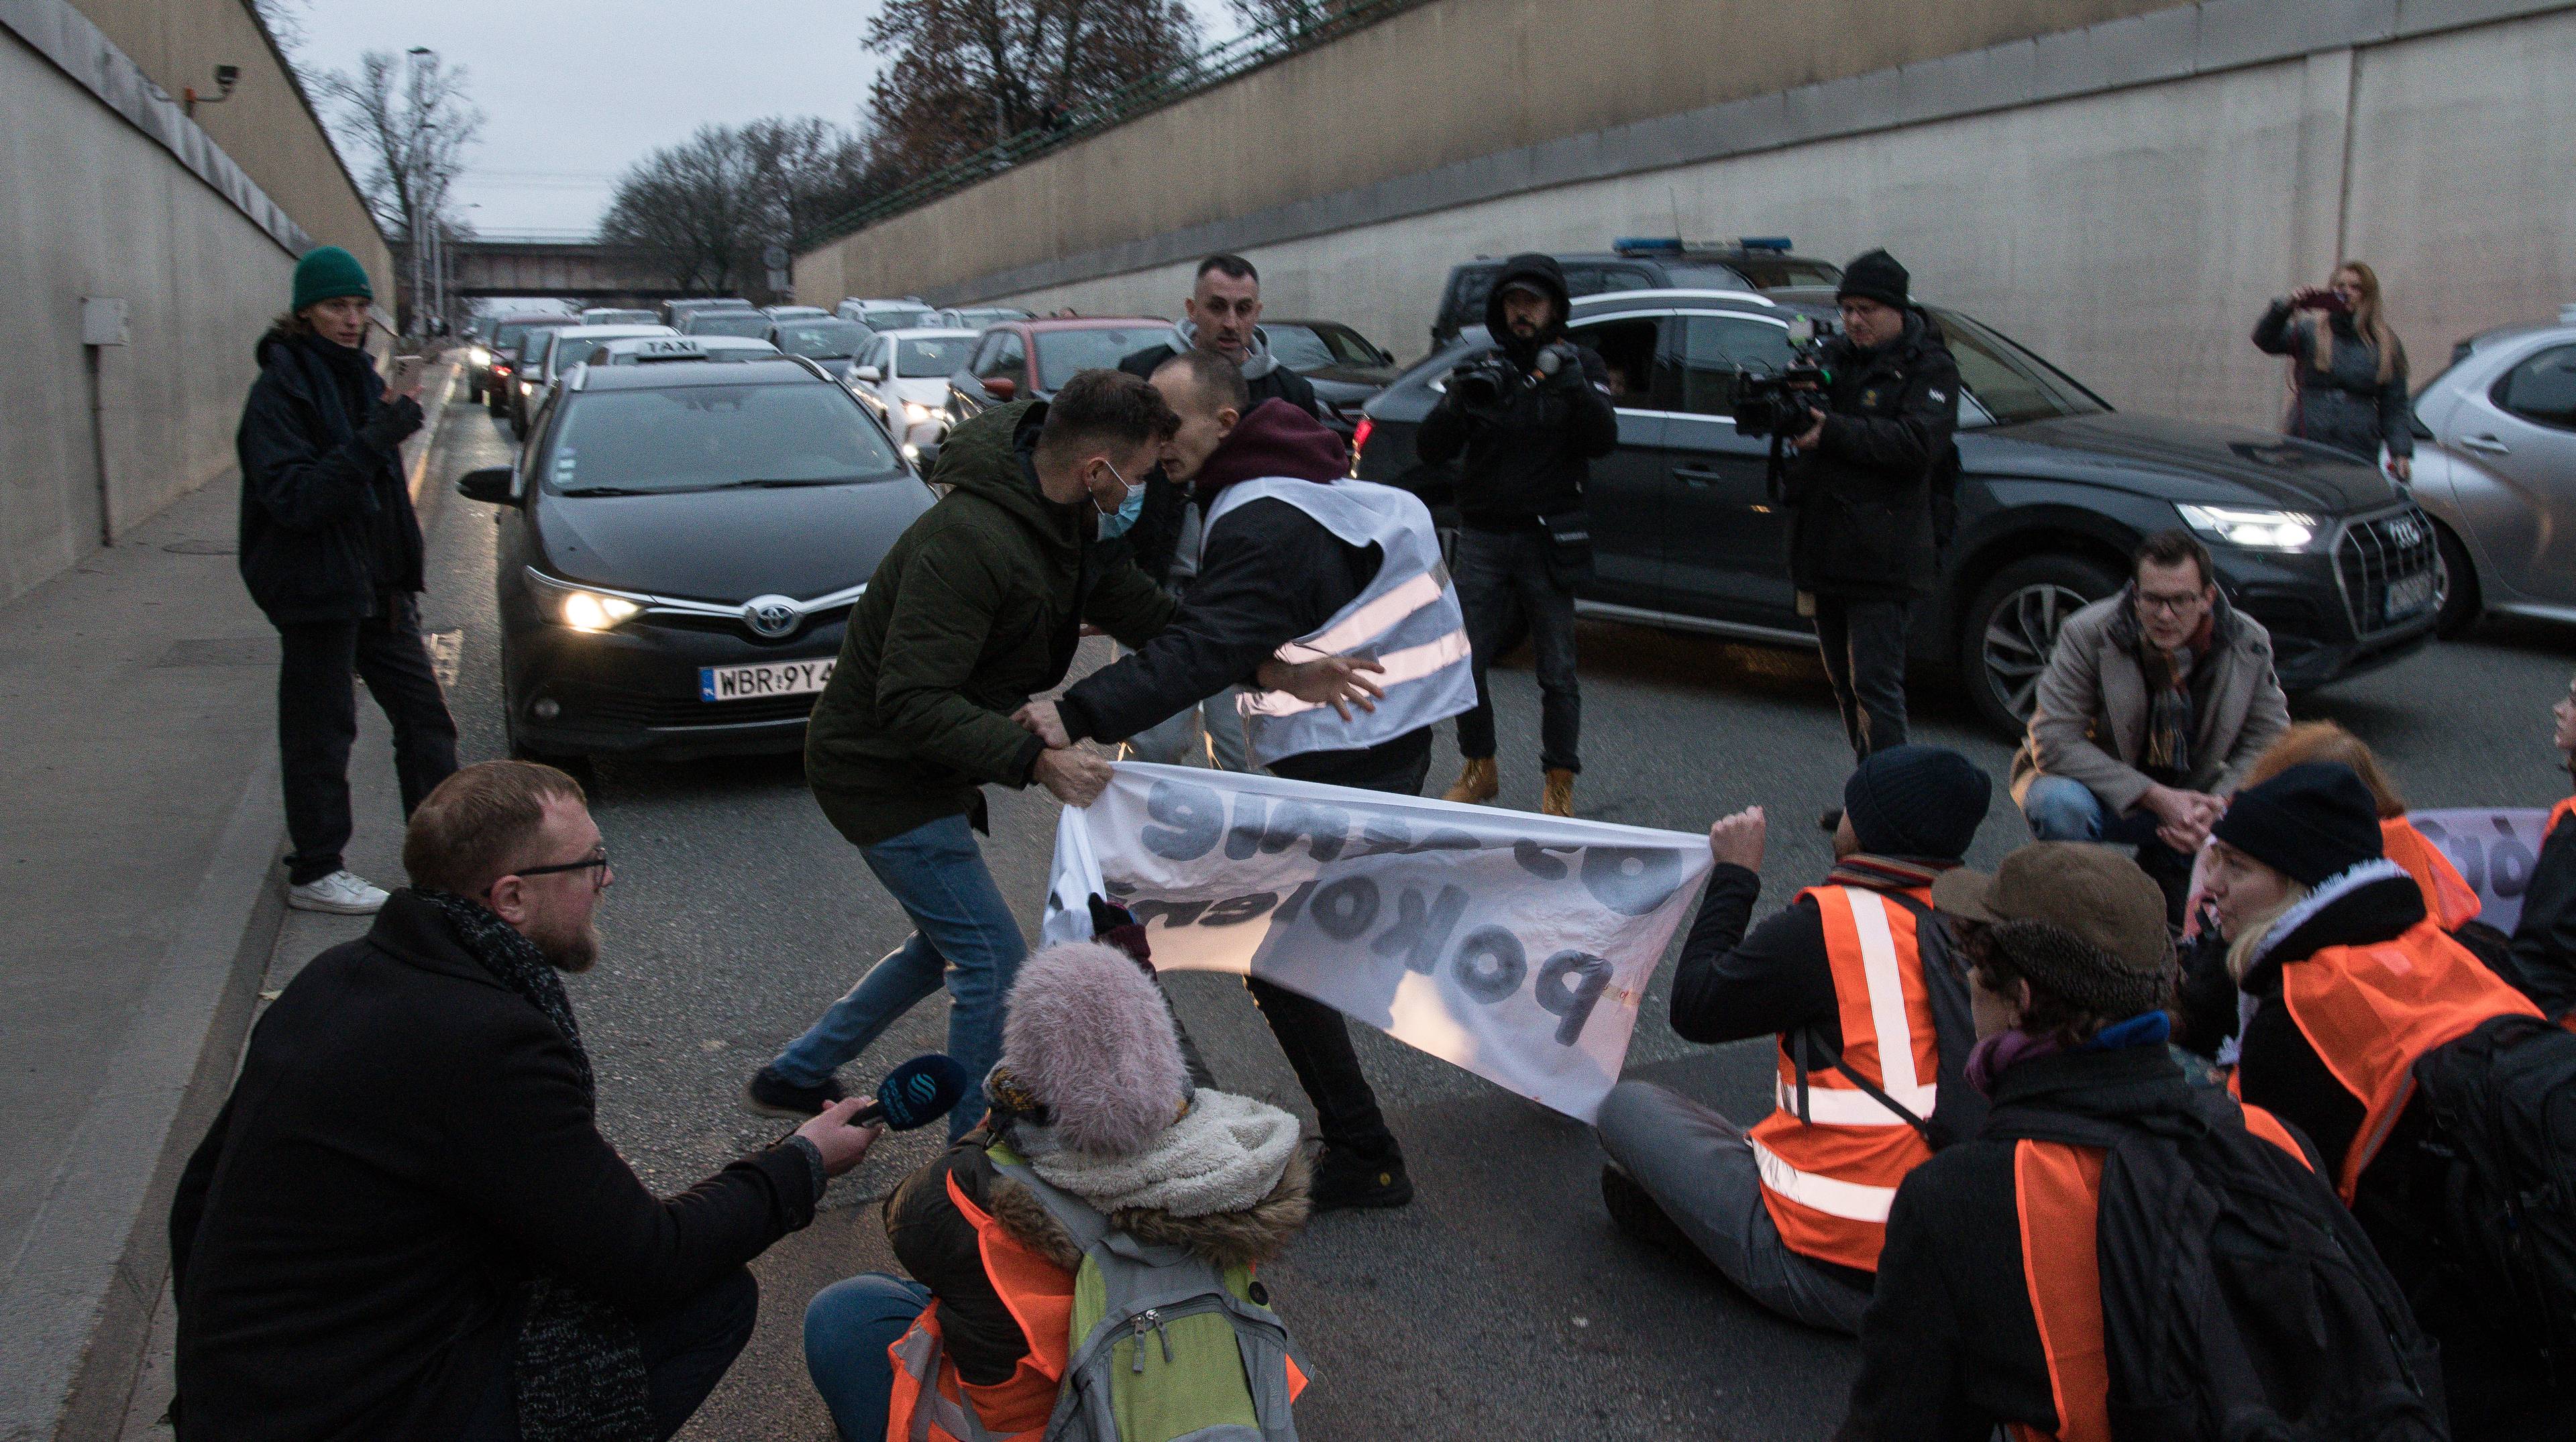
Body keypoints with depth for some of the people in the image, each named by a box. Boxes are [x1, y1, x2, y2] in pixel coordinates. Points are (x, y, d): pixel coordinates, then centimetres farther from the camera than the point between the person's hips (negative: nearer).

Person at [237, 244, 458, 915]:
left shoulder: (357, 376, 13)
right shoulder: (280, 388, -12)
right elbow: (292, 496, -22)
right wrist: (373, 441, -29)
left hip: (377, 585, 8)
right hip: (314, 587, -8)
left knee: (424, 717, 8)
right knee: (320, 731, 2)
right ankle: (314, 874, 14)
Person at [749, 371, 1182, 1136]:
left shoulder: (1063, 521, -1)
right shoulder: (968, 542, -32)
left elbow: (1148, 614, 5)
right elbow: (910, 702, -34)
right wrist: (1034, 758, -41)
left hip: (925, 770, 10)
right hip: (883, 777, -10)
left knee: (949, 945, 23)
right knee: (996, 963, -6)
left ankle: (796, 1075, 37)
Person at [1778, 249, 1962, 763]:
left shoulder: (1928, 368, -3)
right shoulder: (1834, 356, 15)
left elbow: (1917, 444, -18)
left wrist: (1834, 432, -22)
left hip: (1882, 557, -7)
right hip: (1824, 550, 7)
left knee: (1875, 684, -11)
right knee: (1845, 682, 15)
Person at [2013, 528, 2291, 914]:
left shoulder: (2250, 643, -9)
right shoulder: (2088, 634, -20)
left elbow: (2268, 742, 0)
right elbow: (2054, 741, -24)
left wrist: (2217, 805, -21)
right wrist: (2154, 797, -29)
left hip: (2192, 798, 4)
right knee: (2061, 805, -37)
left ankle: (2164, 872, 10)